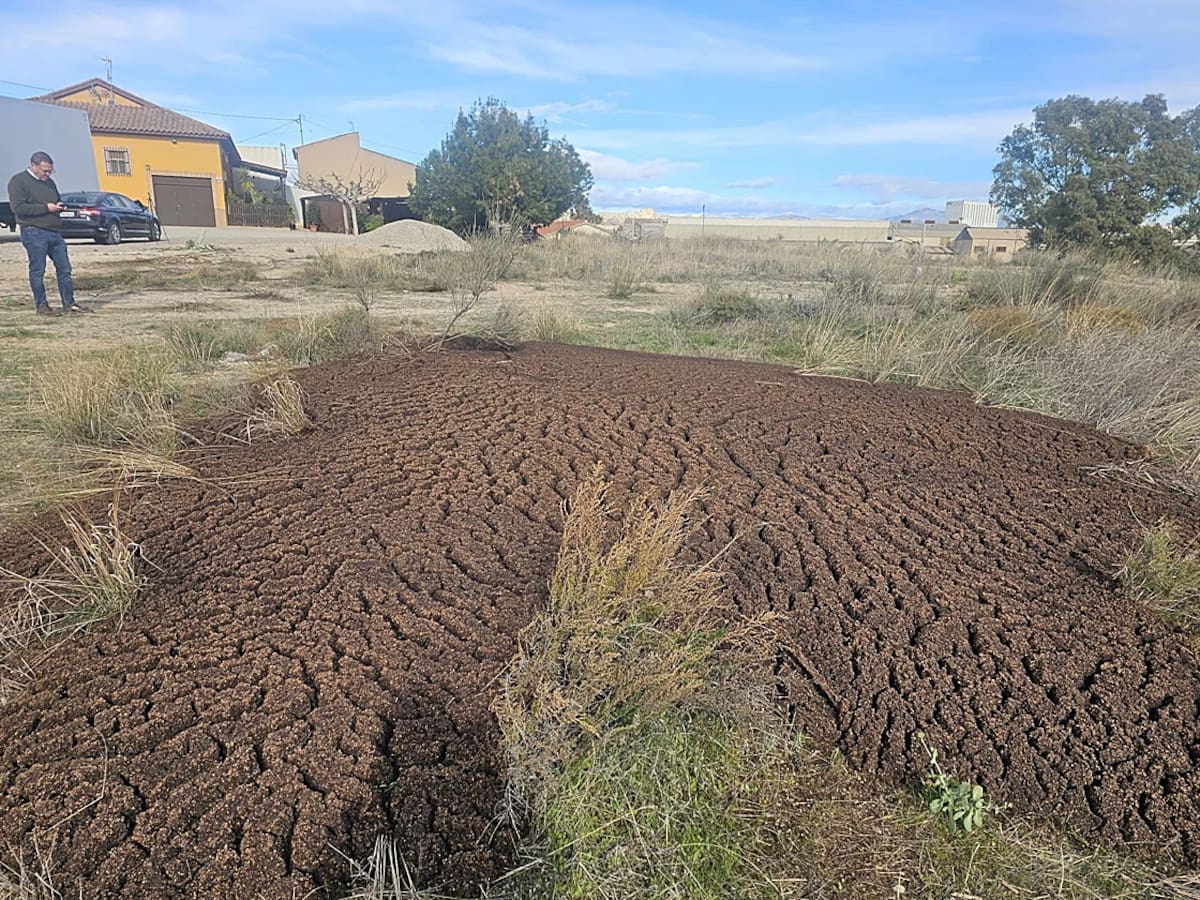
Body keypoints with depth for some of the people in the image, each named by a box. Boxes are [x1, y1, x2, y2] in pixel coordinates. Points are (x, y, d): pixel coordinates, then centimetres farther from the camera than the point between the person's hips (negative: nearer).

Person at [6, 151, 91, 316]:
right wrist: (46, 208, -17)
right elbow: (18, 207, -13)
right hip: (34, 233, -7)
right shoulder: (18, 181, -4)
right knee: (37, 270, -2)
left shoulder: (49, 182, 18)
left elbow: (58, 201, 32)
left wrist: (60, 206, 7)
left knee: (64, 269, 5)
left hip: (54, 232, 7)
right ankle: (41, 305, 4)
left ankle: (69, 304, 11)